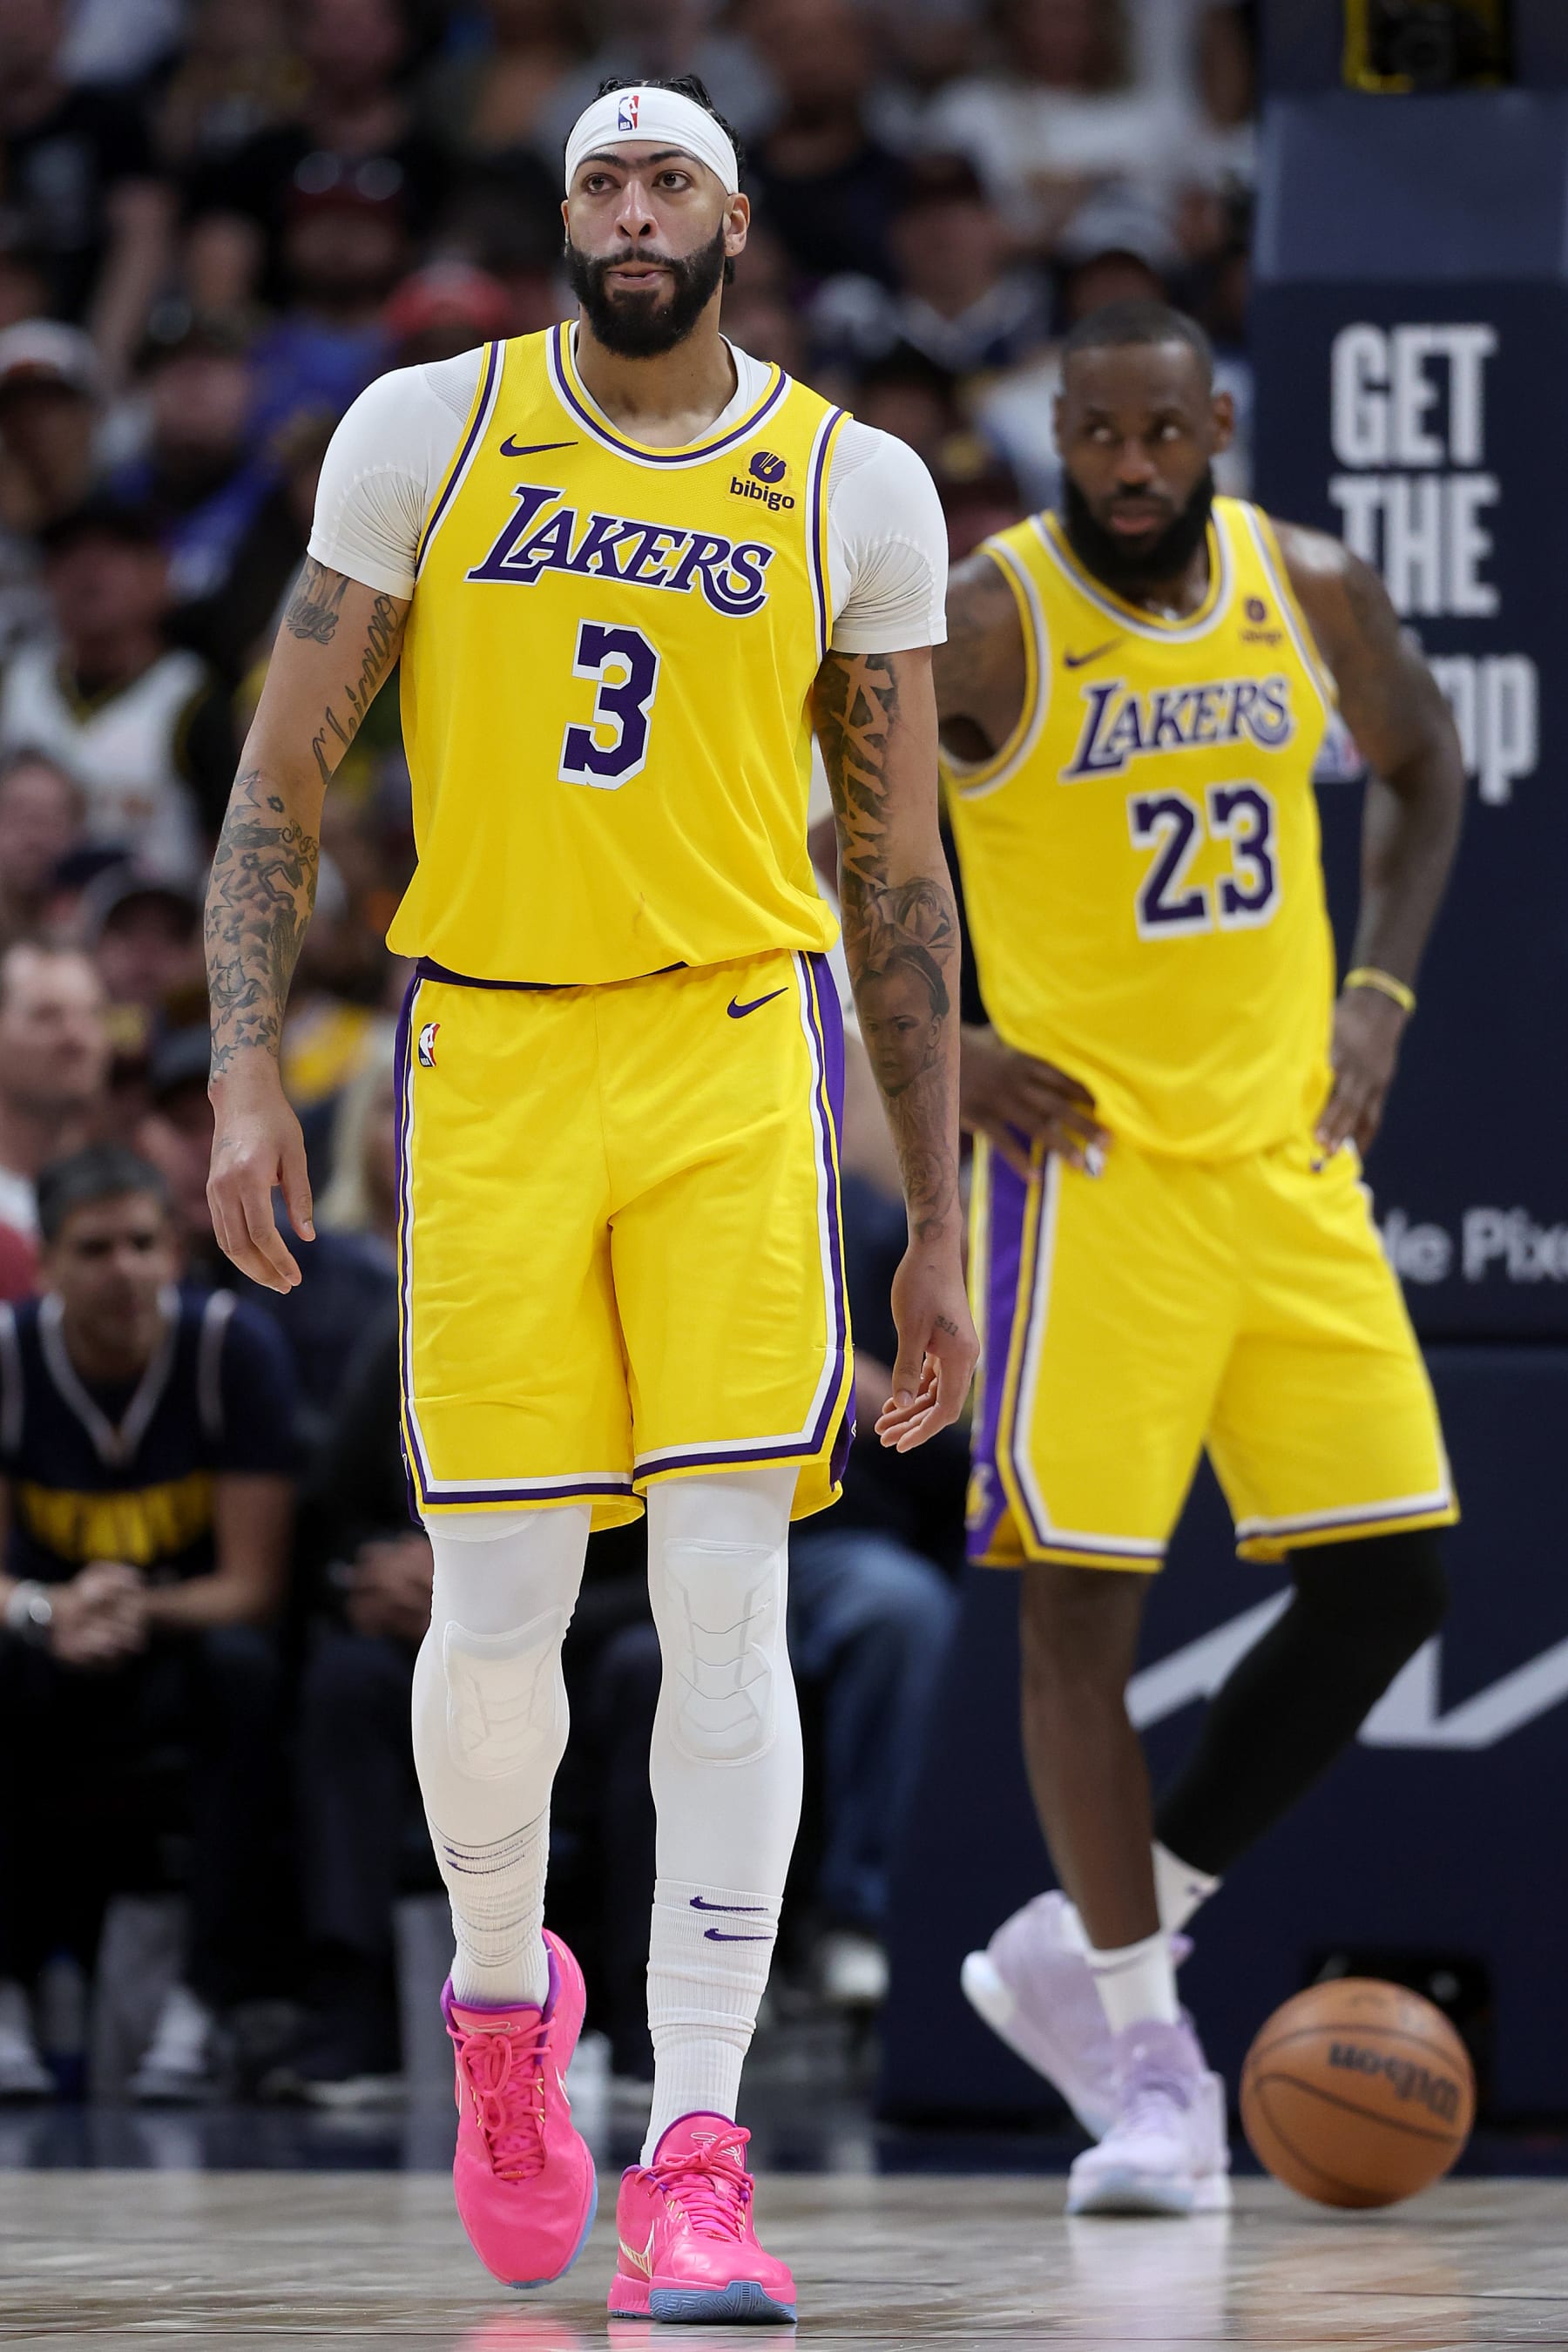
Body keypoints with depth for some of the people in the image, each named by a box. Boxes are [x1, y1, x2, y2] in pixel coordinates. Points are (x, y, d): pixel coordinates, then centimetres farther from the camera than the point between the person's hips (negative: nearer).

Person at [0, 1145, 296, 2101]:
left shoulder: (234, 1348, -15)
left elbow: (253, 1586, -16)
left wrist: (139, 1612, -36)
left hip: (187, 1640, -1)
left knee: (245, 1665, -35)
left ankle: (203, 2011, -33)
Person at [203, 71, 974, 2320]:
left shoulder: (855, 490, 4)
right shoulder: (425, 434, 3)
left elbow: (899, 874, 10)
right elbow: (283, 776, 6)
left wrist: (939, 1227, 9)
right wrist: (247, 1067, -6)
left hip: (736, 1057, 0)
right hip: (490, 1056, 0)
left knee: (725, 1602, -10)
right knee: (497, 1615, -1)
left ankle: (693, 2169, -9)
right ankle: (503, 1997, 30)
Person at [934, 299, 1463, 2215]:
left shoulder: (1308, 592, 1)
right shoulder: (982, 629, -13)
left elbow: (1420, 769, 21)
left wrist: (1375, 999, 9)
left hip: (1284, 1157, 5)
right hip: (1091, 1163, -5)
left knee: (1386, 1583, 2)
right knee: (1079, 1602, -9)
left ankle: (1085, 1948, 14)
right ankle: (1149, 2061, 1)